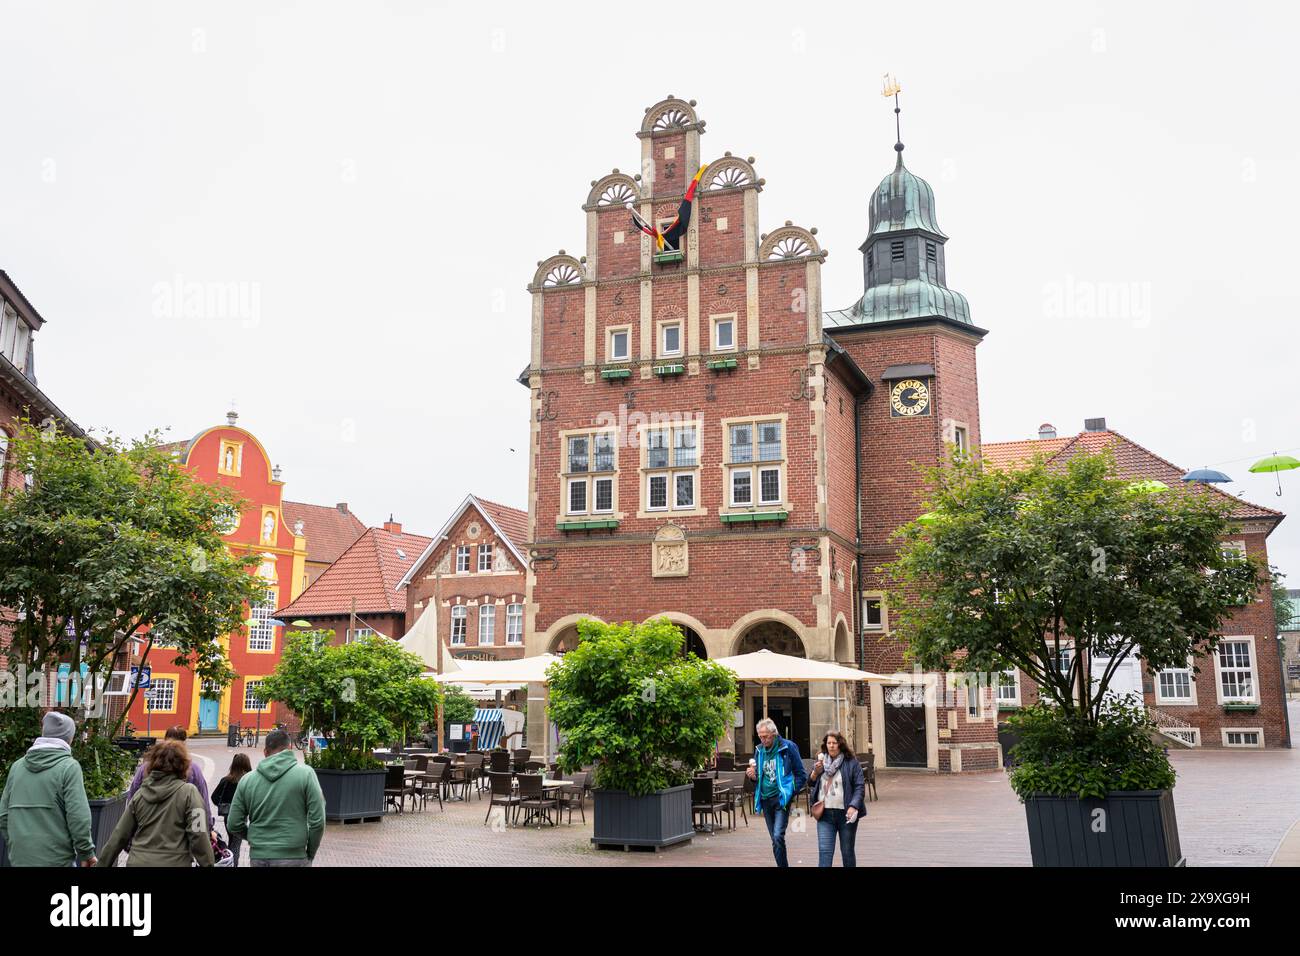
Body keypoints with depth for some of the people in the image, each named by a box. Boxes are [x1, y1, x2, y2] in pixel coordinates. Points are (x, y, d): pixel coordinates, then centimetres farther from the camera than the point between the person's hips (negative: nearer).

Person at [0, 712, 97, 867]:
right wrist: (86, 853, -5)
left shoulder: (17, 766, 9)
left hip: (19, 859, 6)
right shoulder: (69, 767, -9)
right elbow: (78, 817, -14)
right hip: (56, 859, -6)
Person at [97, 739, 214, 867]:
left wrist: (102, 863, 19)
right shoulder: (188, 792, -7)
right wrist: (208, 864, -8)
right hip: (173, 863, -4)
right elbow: (198, 836, -13)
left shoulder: (140, 794, 6)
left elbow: (119, 836, 9)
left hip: (138, 862, 4)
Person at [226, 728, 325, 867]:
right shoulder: (305, 773, -5)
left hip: (258, 857, 4)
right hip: (294, 858, -3)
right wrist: (310, 854, 5)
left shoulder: (247, 779, 4)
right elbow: (317, 822, -8)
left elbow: (233, 826, 6)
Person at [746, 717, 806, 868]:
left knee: (778, 836, -19)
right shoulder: (759, 750, 8)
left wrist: (791, 793, -10)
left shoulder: (787, 747, -7)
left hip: (781, 799, -6)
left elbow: (801, 775, -2)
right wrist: (753, 776, -4)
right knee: (775, 840, 11)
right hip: (765, 799, 6)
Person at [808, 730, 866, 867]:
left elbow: (860, 786, -7)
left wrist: (853, 806, -19)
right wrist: (815, 773, -5)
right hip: (825, 814, 2)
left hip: (846, 813, -2)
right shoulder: (820, 762, 9)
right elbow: (810, 785, 14)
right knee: (824, 851, -6)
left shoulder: (851, 763, -3)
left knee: (847, 851, 10)